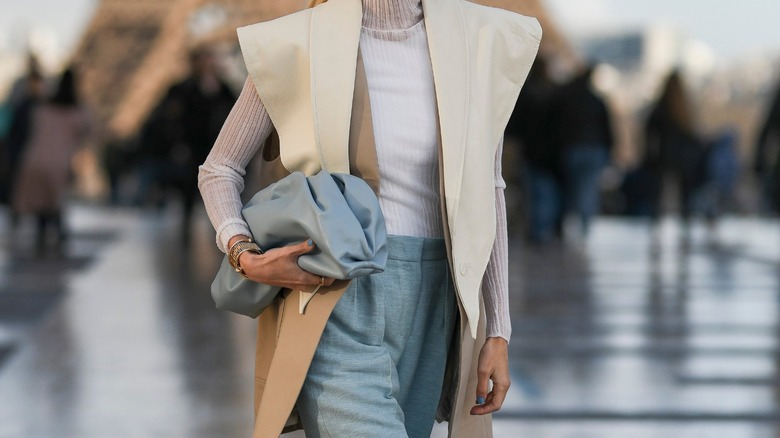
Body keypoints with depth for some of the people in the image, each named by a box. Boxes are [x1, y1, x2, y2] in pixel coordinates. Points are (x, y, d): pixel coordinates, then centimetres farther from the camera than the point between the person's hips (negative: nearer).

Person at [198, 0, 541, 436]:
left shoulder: (476, 42, 3)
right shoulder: (295, 45, -5)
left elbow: (485, 194, 9)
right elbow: (219, 170, 6)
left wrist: (498, 334, 6)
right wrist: (246, 258, -14)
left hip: (427, 314, 4)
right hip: (336, 315, -4)